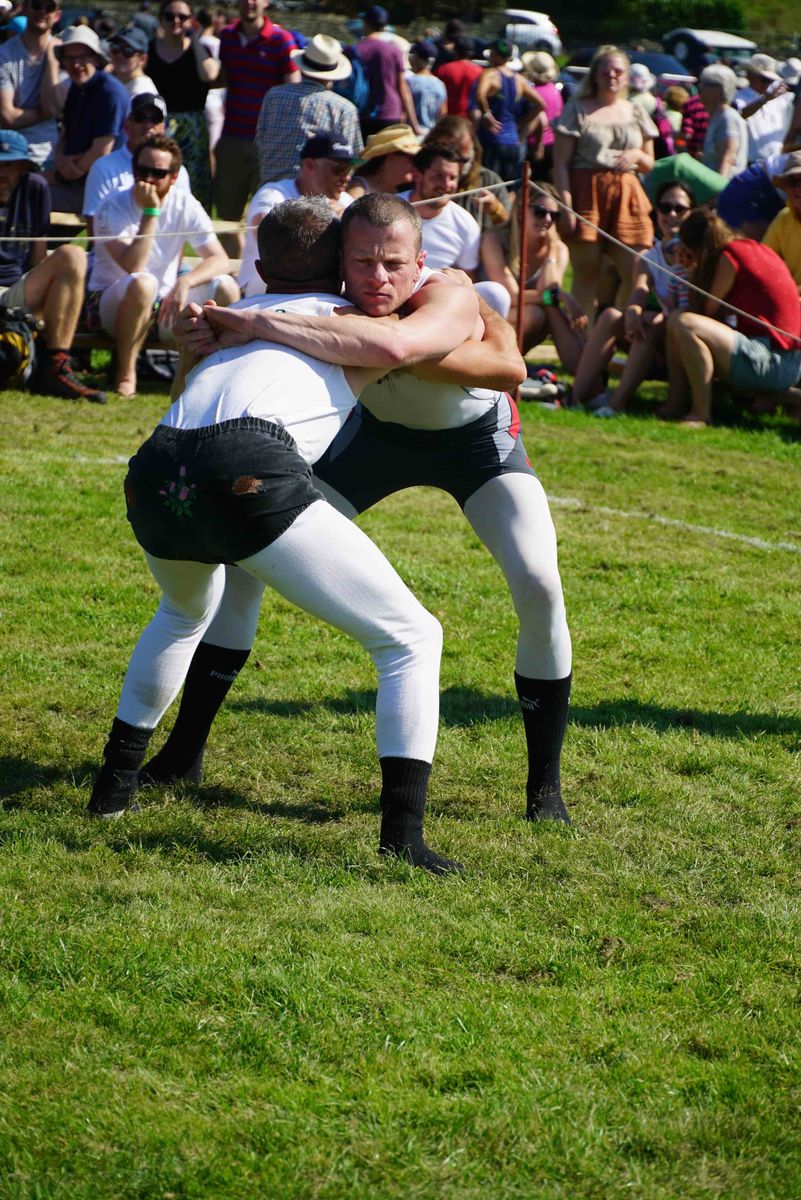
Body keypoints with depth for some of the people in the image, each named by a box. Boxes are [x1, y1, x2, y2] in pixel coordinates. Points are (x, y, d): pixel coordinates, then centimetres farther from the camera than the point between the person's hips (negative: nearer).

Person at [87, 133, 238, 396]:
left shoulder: (185, 205, -3)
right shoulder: (113, 207, -14)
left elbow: (220, 260, -12)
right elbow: (132, 266, -29)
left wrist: (185, 282, -30)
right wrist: (150, 212, -28)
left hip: (163, 303, 4)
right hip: (111, 301, -4)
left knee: (226, 288, -19)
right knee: (143, 283, -39)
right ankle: (125, 373, -24)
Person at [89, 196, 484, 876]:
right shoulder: (352, 321, 23)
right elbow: (396, 346, 5)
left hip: (152, 475, 6)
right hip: (248, 474, -6)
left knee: (187, 612, 40)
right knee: (412, 639, 6)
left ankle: (115, 784, 41)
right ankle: (403, 837, -7)